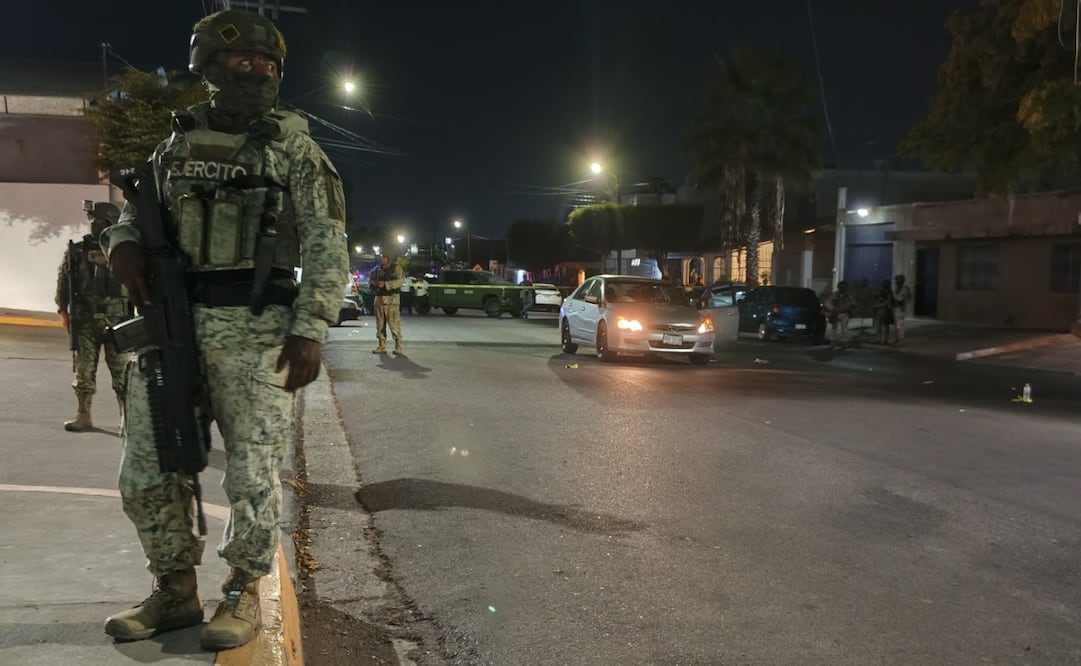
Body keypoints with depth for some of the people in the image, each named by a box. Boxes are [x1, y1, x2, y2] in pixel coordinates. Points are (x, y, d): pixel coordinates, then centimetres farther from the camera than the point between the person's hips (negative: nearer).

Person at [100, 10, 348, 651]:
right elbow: (136, 210, 28)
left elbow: (326, 246, -4)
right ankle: (176, 591, 24)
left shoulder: (295, 147, 2)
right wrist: (124, 241, 3)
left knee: (253, 475, -2)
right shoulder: (176, 144, 15)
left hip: (255, 330, -4)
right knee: (148, 473, 7)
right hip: (168, 323, 5)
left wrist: (311, 329, -15)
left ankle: (244, 592, 17)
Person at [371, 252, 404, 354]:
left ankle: (398, 347, -7)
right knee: (380, 323, 6)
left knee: (394, 322, -11)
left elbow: (399, 281, -10)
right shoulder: (378, 269, 18)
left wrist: (385, 284, -17)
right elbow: (372, 280, 23)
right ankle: (381, 346, 12)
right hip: (379, 299, 6)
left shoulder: (396, 267, 2)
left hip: (392, 299, -6)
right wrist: (374, 283, -2)